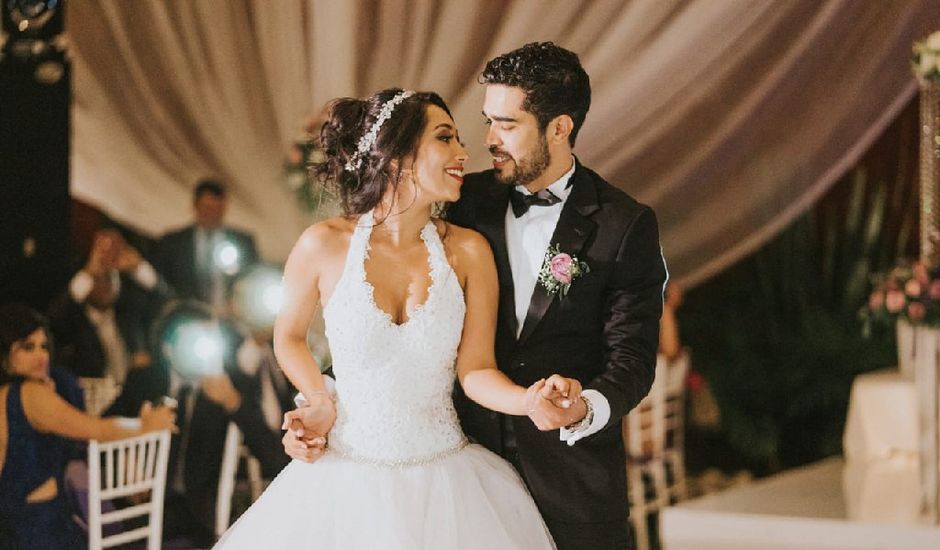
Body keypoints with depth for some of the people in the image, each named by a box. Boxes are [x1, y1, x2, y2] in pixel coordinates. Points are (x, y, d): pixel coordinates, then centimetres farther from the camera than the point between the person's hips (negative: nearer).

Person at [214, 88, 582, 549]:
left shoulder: (467, 252, -5)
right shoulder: (323, 246, -8)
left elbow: (475, 369, -5)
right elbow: (289, 338, 10)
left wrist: (528, 400, -24)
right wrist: (320, 402, -4)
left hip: (444, 487, 1)